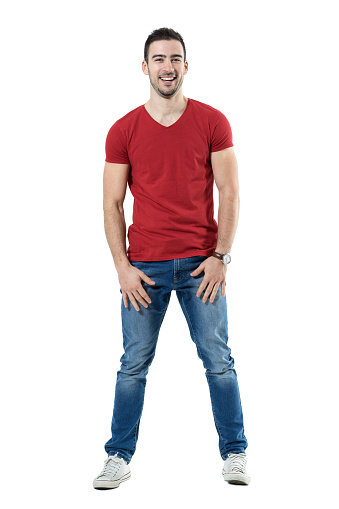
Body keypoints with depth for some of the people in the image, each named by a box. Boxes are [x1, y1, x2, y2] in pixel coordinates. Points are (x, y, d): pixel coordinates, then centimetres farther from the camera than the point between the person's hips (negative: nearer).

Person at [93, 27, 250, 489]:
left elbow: (229, 194, 1)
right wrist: (122, 267, -5)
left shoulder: (212, 122, 2)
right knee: (134, 365, 5)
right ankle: (119, 457, 17)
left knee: (218, 360, 4)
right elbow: (112, 204, 3)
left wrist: (221, 256, -7)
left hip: (201, 264, 0)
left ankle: (235, 453, 17)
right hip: (144, 268, 1)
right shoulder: (123, 131, 3)